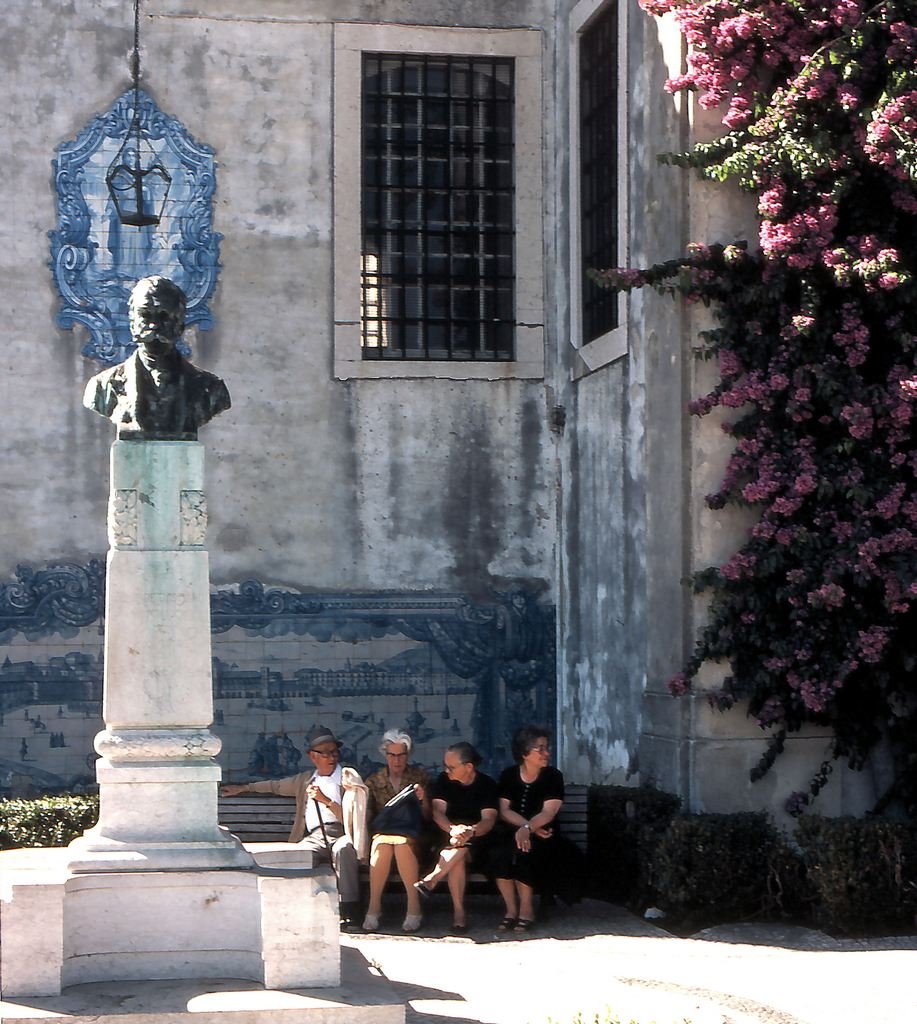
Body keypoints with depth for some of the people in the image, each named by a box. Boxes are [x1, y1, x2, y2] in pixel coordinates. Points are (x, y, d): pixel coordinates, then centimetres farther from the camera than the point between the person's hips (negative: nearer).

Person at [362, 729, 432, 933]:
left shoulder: (419, 777, 11)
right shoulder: (375, 781, 14)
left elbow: (427, 817, 9)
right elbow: (367, 816, 10)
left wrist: (423, 799, -10)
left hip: (412, 834, -1)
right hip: (383, 831, 1)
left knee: (403, 843, -37)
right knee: (382, 844, -36)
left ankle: (414, 907, -33)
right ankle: (374, 907, -30)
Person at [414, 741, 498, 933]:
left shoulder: (487, 785, -6)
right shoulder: (444, 781, 2)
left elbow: (489, 819, -18)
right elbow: (437, 812, -11)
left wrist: (470, 831, -41)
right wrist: (452, 829, -34)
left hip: (477, 841, -2)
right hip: (448, 837, 2)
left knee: (461, 847, -37)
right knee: (458, 855, -33)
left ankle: (431, 881, -31)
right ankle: (458, 911, -32)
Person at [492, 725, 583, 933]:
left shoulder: (553, 777, -5)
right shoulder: (509, 776, 2)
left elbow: (548, 813, -16)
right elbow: (504, 811, -5)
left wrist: (527, 829, -36)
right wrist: (532, 827, -19)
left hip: (542, 837, -2)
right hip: (513, 832, 2)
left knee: (521, 852, -33)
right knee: (499, 855, -30)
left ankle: (527, 910, -16)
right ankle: (511, 910, -15)